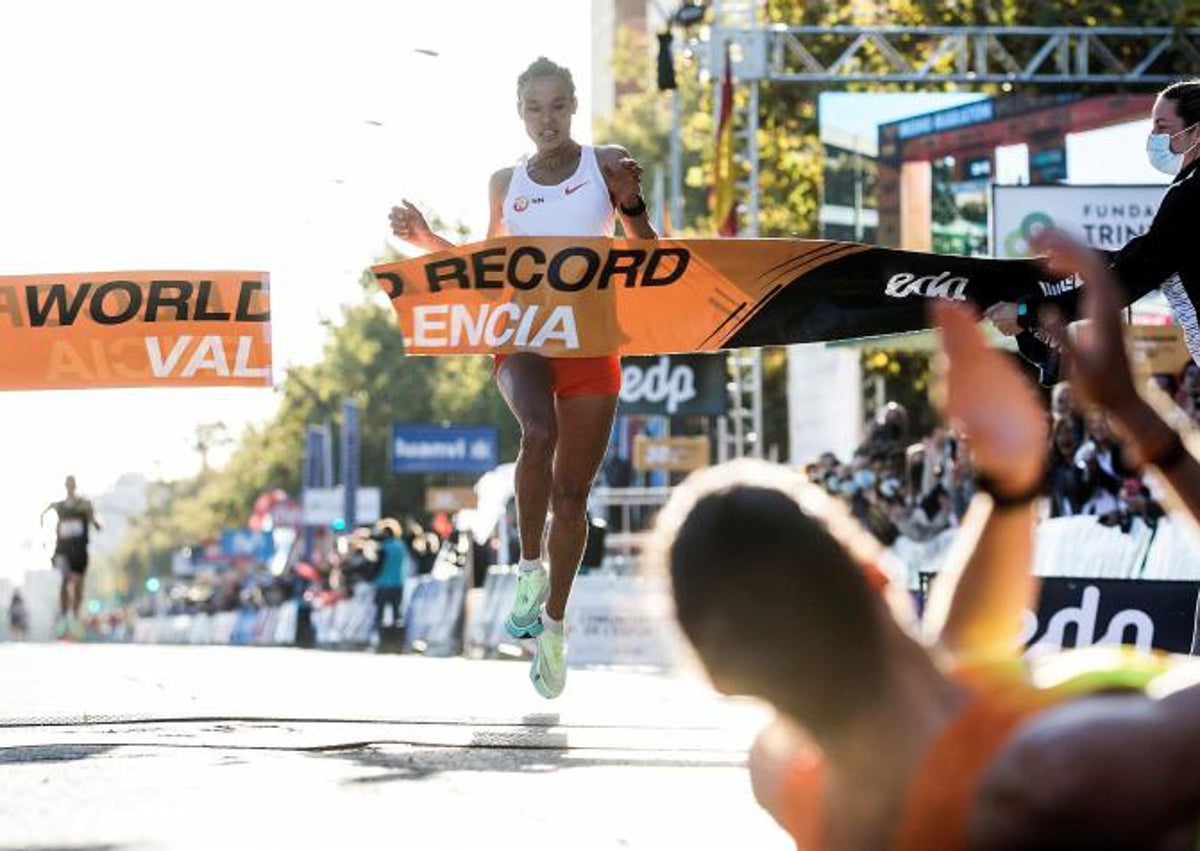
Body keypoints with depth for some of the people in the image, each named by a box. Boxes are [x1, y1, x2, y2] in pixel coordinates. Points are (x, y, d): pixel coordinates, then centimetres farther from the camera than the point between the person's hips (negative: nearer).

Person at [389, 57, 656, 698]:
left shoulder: (607, 165, 2)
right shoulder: (506, 183, 10)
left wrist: (632, 205, -18)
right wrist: (426, 240, 8)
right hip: (521, 337, 0)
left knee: (572, 491, 4)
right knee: (539, 432, -33)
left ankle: (552, 626, 18)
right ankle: (530, 569, -18)